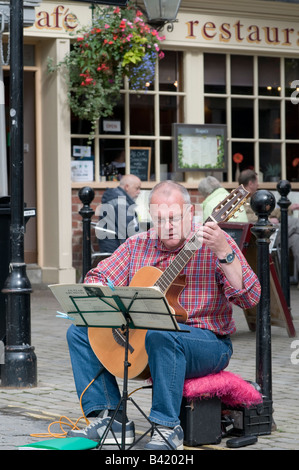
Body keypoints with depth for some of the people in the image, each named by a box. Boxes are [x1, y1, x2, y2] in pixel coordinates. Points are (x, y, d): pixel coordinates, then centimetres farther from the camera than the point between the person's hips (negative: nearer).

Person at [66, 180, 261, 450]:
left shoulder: (212, 244, -9)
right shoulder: (137, 245, 7)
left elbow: (249, 298, -20)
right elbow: (97, 277, 8)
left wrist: (224, 253, -34)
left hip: (207, 342, -6)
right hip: (141, 335, 6)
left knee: (160, 334, -38)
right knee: (80, 331, -4)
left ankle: (168, 427, -27)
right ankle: (110, 418, -7)